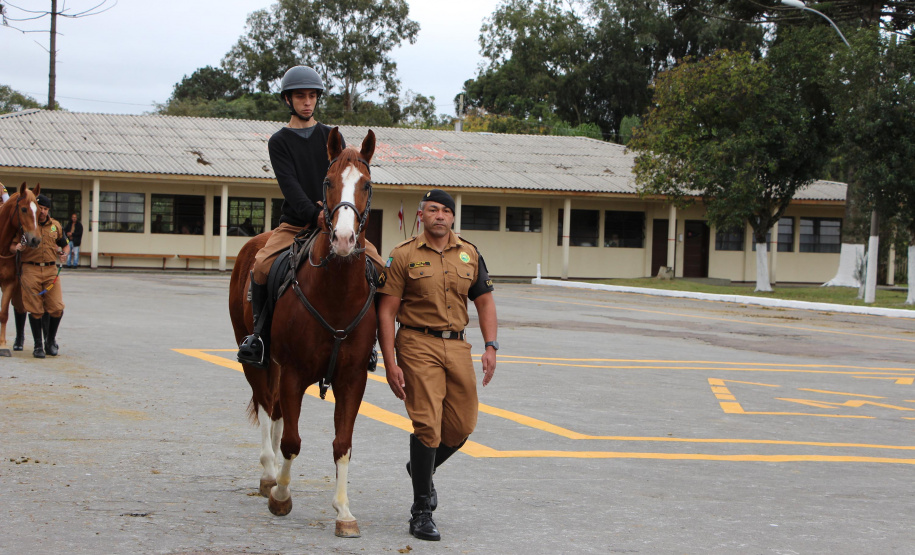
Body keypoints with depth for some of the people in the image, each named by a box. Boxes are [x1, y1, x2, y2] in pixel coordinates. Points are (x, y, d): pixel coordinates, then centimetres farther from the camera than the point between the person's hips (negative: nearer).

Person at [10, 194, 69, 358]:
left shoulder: (56, 226, 12)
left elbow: (65, 245, 22)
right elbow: (11, 246, 5)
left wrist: (65, 254, 0)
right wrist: (17, 247, -18)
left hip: (51, 270, 2)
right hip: (30, 270, -2)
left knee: (57, 308, -4)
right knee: (35, 310, -1)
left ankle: (51, 340, 17)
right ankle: (38, 345, 10)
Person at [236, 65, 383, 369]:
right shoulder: (279, 142, 5)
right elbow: (289, 184, -10)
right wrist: (314, 214, -27)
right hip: (295, 224, -2)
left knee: (376, 265, -18)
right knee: (261, 265, -27)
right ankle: (260, 332, -8)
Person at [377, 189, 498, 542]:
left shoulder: (469, 254, 10)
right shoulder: (403, 256, -2)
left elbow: (484, 301, 14)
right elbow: (386, 312, -4)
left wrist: (490, 347, 0)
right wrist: (390, 364, -11)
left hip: (457, 346, 5)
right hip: (418, 344, -5)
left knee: (463, 426, 5)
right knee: (427, 423, -11)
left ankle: (422, 469, 37)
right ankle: (421, 513, 0)